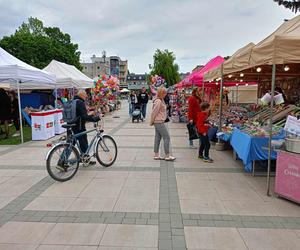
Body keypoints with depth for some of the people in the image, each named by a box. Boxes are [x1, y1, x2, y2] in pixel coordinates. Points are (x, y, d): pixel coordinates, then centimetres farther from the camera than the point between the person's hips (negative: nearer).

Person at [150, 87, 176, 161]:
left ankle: (156, 155, 19)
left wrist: (152, 121, 12)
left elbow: (154, 112, 16)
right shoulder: (158, 101, -18)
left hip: (159, 122, 10)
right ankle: (167, 156, 1)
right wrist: (151, 122, -5)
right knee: (167, 137, -5)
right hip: (159, 122, -10)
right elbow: (154, 112, -16)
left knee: (158, 138, 12)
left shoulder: (161, 100, 13)